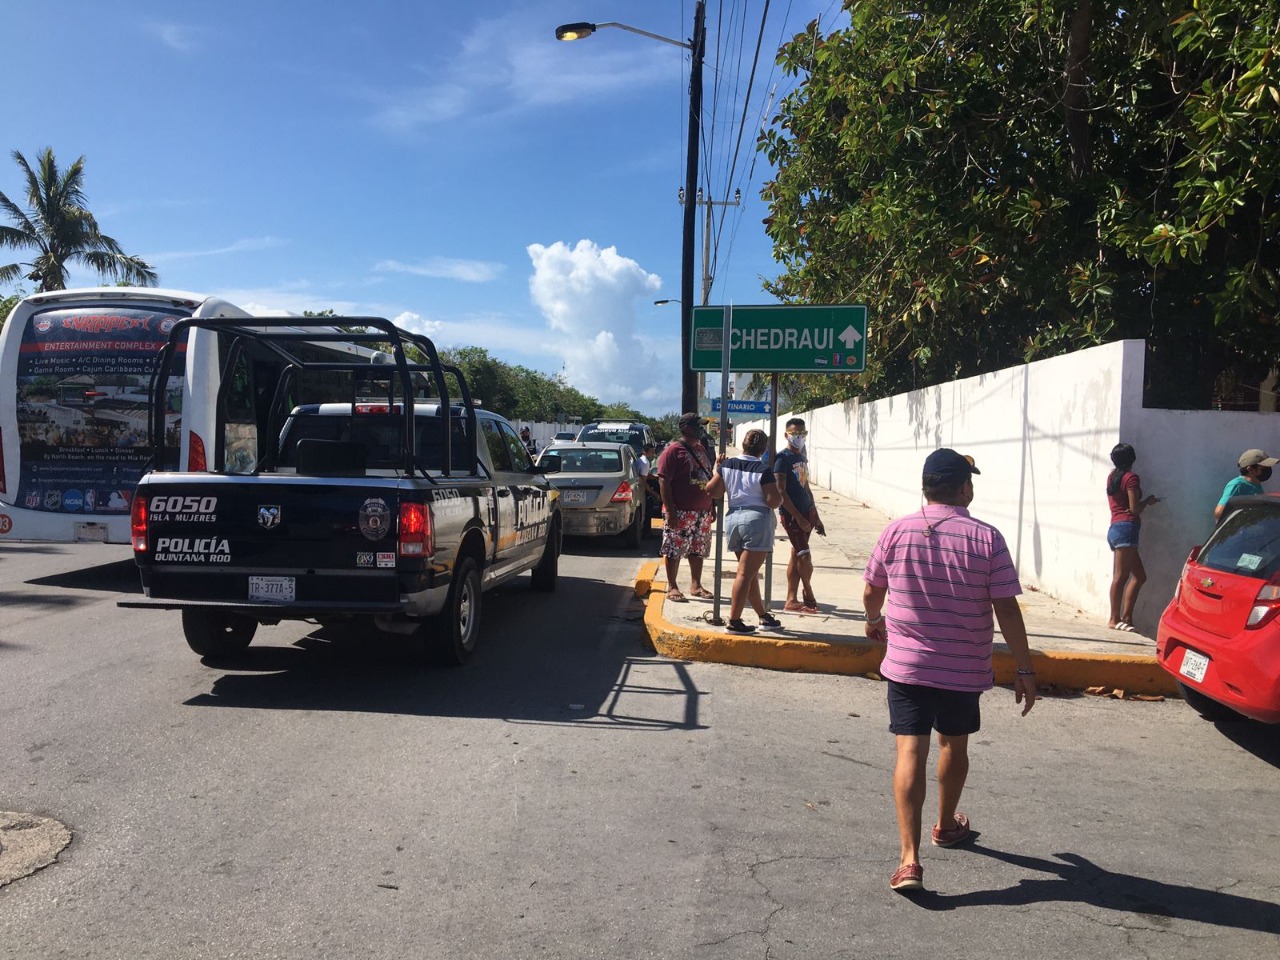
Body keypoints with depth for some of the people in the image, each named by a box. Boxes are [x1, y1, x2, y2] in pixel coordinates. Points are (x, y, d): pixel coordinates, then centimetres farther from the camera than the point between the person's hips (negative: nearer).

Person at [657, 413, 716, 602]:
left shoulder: (700, 449, 15)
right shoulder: (673, 451, -9)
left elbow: (709, 478, 21)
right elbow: (664, 482, -14)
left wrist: (712, 506, 17)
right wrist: (670, 511, -20)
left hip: (702, 512, 8)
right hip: (680, 512, -7)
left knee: (698, 550, 12)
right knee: (674, 550, -2)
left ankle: (696, 585, 22)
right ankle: (672, 587, 7)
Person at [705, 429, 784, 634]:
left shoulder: (727, 465, 3)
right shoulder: (763, 471, -12)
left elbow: (711, 491, 5)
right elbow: (773, 501, -15)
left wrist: (717, 470, 18)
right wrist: (780, 493, 6)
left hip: (733, 519, 6)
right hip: (757, 520, -6)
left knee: (750, 573, 15)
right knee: (745, 573, -5)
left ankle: (764, 616, 26)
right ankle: (734, 621, -5)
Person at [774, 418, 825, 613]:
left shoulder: (802, 458, 15)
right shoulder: (783, 458, -10)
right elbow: (780, 492, -16)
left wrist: (816, 518, 21)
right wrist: (798, 517, -19)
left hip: (807, 511, 8)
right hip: (791, 514, -8)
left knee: (796, 555, 10)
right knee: (804, 556, -9)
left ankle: (791, 600, 15)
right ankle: (808, 592, 13)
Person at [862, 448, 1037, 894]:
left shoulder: (896, 532, -6)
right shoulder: (986, 538, -10)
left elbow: (872, 591, 6)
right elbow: (1006, 610, -11)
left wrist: (874, 620, 28)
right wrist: (1025, 670, -2)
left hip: (906, 665, 0)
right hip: (964, 669, 0)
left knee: (910, 752, -1)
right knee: (954, 745, 21)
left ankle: (909, 859, -9)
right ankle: (946, 825, 43)